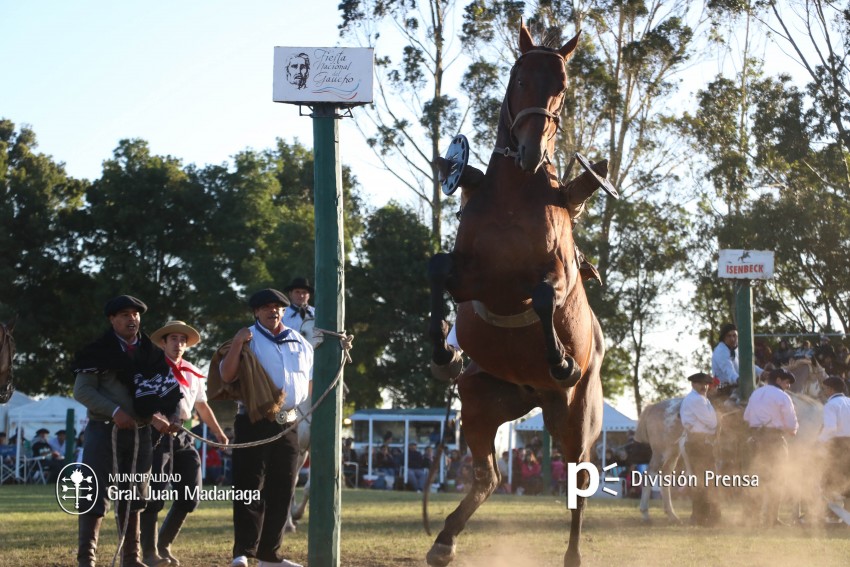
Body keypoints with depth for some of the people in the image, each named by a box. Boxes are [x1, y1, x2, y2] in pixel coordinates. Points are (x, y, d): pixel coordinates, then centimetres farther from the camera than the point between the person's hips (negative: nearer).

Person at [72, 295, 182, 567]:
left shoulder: (152, 353, 9)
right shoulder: (98, 351, -4)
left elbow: (165, 390, 7)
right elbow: (82, 391, -9)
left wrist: (161, 416, -13)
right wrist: (114, 411, -18)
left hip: (139, 432, 5)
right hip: (104, 430, -5)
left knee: (133, 496, 11)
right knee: (96, 494, -8)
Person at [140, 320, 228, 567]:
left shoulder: (194, 373, 17)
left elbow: (202, 405, 25)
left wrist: (218, 432, 18)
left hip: (183, 435, 6)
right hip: (158, 433, -6)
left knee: (189, 496, 3)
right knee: (154, 495, -6)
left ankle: (164, 545, 21)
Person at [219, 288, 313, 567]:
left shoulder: (301, 344, 14)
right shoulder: (248, 339, -1)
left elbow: (311, 383, 21)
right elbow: (226, 375, -12)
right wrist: (236, 344, -23)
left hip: (288, 425, 5)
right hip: (254, 422, -5)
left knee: (281, 491, 8)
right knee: (250, 488, -9)